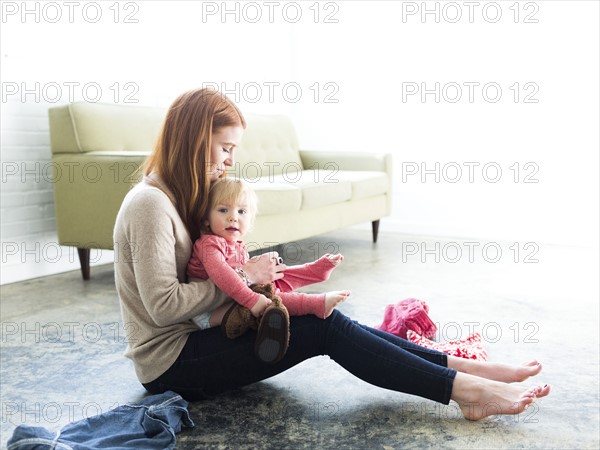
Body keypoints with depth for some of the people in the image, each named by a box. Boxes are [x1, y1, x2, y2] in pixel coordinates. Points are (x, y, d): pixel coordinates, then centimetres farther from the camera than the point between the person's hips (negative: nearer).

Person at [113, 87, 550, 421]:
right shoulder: (150, 202, -19)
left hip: (190, 339, 9)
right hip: (170, 363, -8)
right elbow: (163, 305, -24)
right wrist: (242, 276, -17)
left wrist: (254, 272, -5)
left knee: (326, 320, -5)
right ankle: (465, 388, -13)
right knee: (323, 327, -17)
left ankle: (462, 366, -6)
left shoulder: (178, 196, 11)